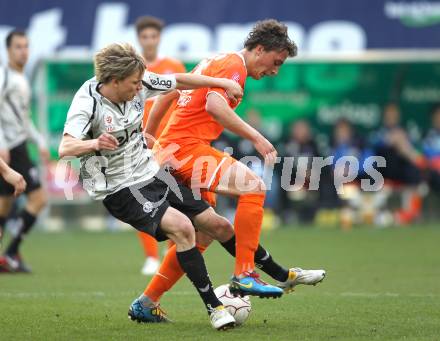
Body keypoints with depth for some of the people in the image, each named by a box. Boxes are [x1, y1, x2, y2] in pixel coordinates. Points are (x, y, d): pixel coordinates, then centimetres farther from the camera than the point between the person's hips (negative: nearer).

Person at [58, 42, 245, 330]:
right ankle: (213, 306, -15)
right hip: (118, 189, -7)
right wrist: (93, 143, -58)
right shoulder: (88, 104, -25)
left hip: (150, 173, 7)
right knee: (182, 227, -26)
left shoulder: (139, 85, -7)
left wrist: (223, 83, 6)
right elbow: (65, 148, -38)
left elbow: (180, 81, 9)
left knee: (213, 223, 9)